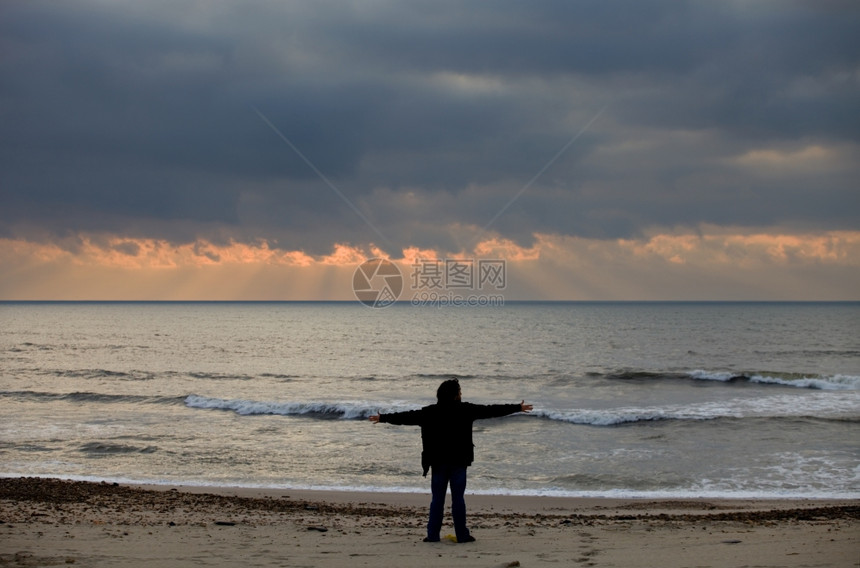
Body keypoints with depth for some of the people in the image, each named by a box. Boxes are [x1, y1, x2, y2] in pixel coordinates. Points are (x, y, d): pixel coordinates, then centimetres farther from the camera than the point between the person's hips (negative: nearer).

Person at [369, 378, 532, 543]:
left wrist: (383, 418, 17)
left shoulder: (429, 412, 0)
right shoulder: (465, 410, -5)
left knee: (437, 499, 6)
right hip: (459, 462, -2)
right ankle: (462, 535, 5)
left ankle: (433, 534, 5)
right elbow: (491, 410, -1)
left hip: (438, 463, 2)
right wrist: (518, 408, 6)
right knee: (458, 498, 3)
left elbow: (407, 417, 5)